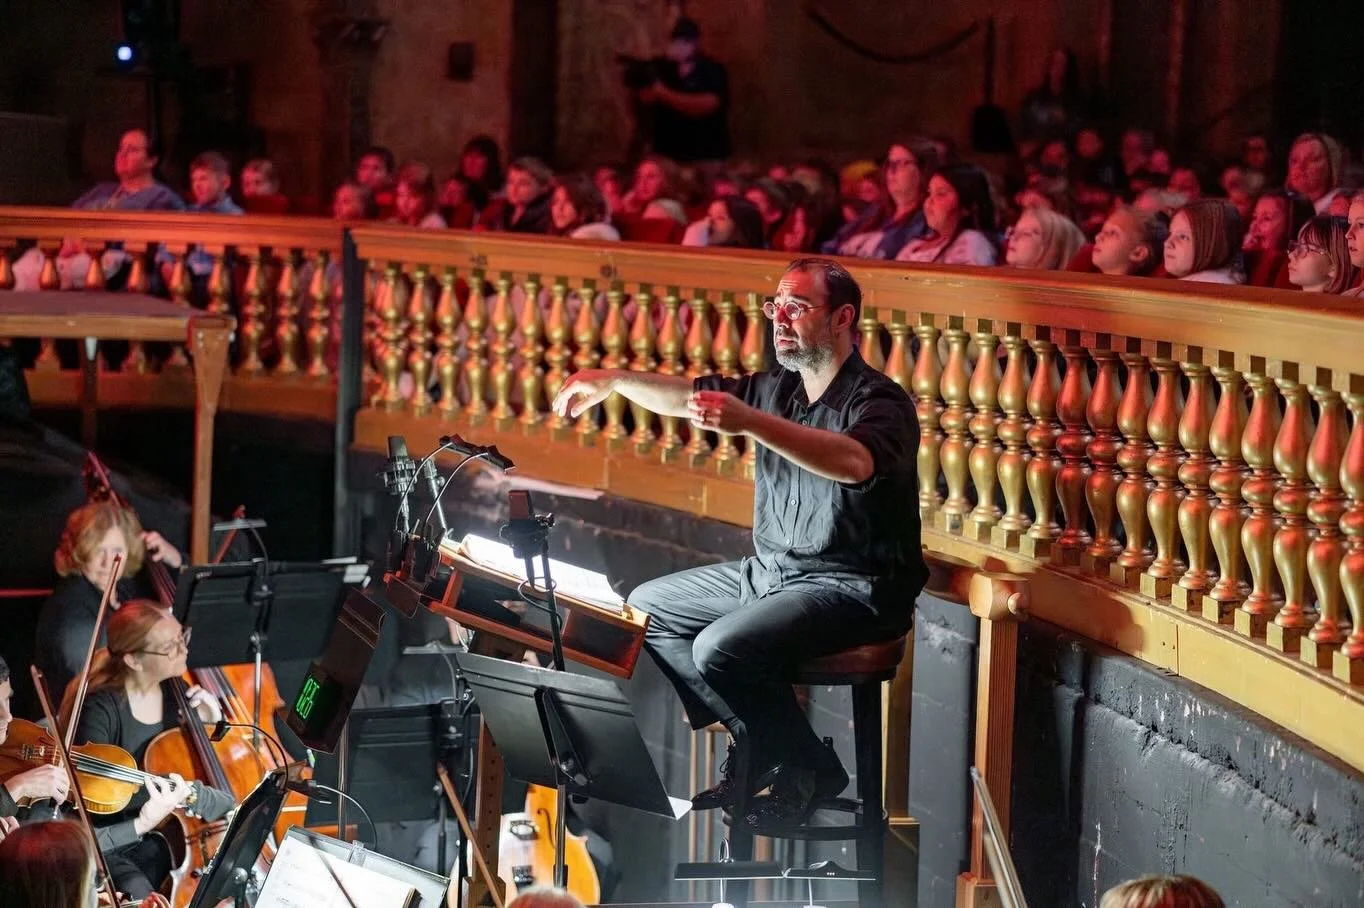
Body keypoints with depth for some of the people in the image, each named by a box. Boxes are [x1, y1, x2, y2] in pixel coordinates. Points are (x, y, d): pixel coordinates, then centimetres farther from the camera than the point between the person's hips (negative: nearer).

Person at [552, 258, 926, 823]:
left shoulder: (878, 401, -19)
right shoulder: (777, 389, 7)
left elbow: (856, 462, -41)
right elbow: (688, 397, 15)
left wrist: (749, 422, -49)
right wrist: (613, 381, -1)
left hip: (853, 588, -10)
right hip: (770, 572, 10)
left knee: (721, 647, -28)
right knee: (646, 607, 11)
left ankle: (808, 768, -4)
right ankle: (758, 747, 5)